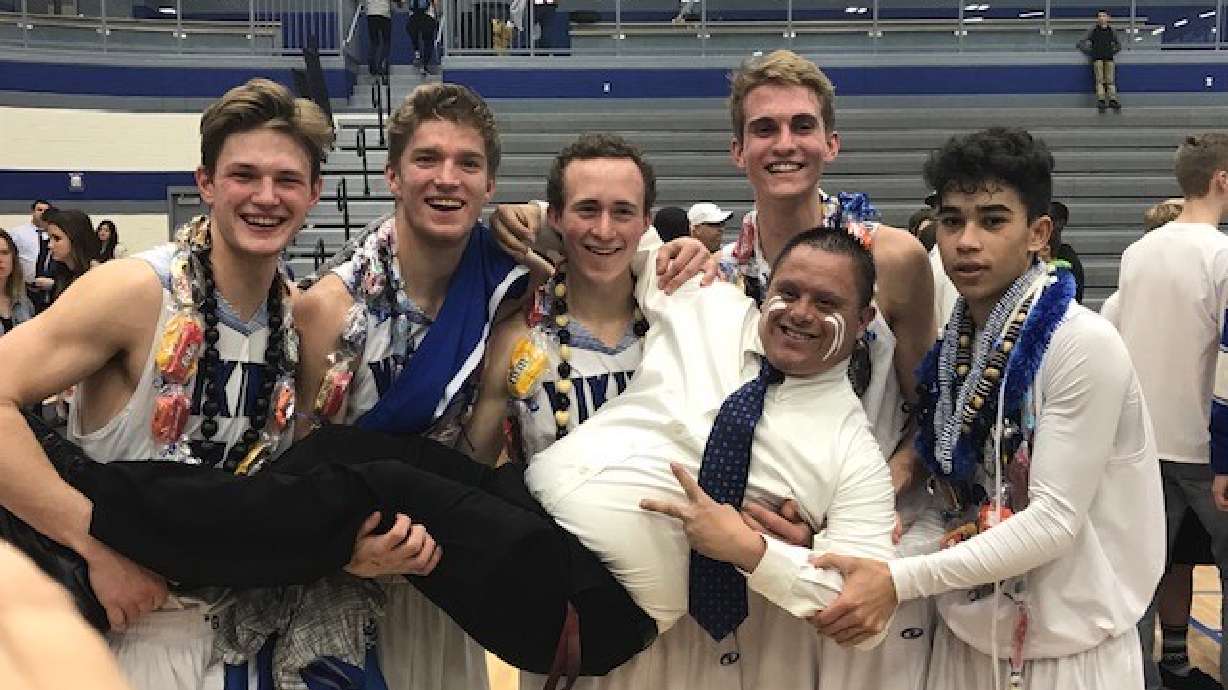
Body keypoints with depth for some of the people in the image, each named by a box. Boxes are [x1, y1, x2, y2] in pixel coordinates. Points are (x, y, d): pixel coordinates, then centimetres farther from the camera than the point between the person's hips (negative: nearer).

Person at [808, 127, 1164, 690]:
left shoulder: (1084, 346, -18)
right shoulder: (951, 345, 1)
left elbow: (1056, 518, -21)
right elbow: (952, 494, 6)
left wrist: (899, 580, -27)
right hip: (966, 634, 5)